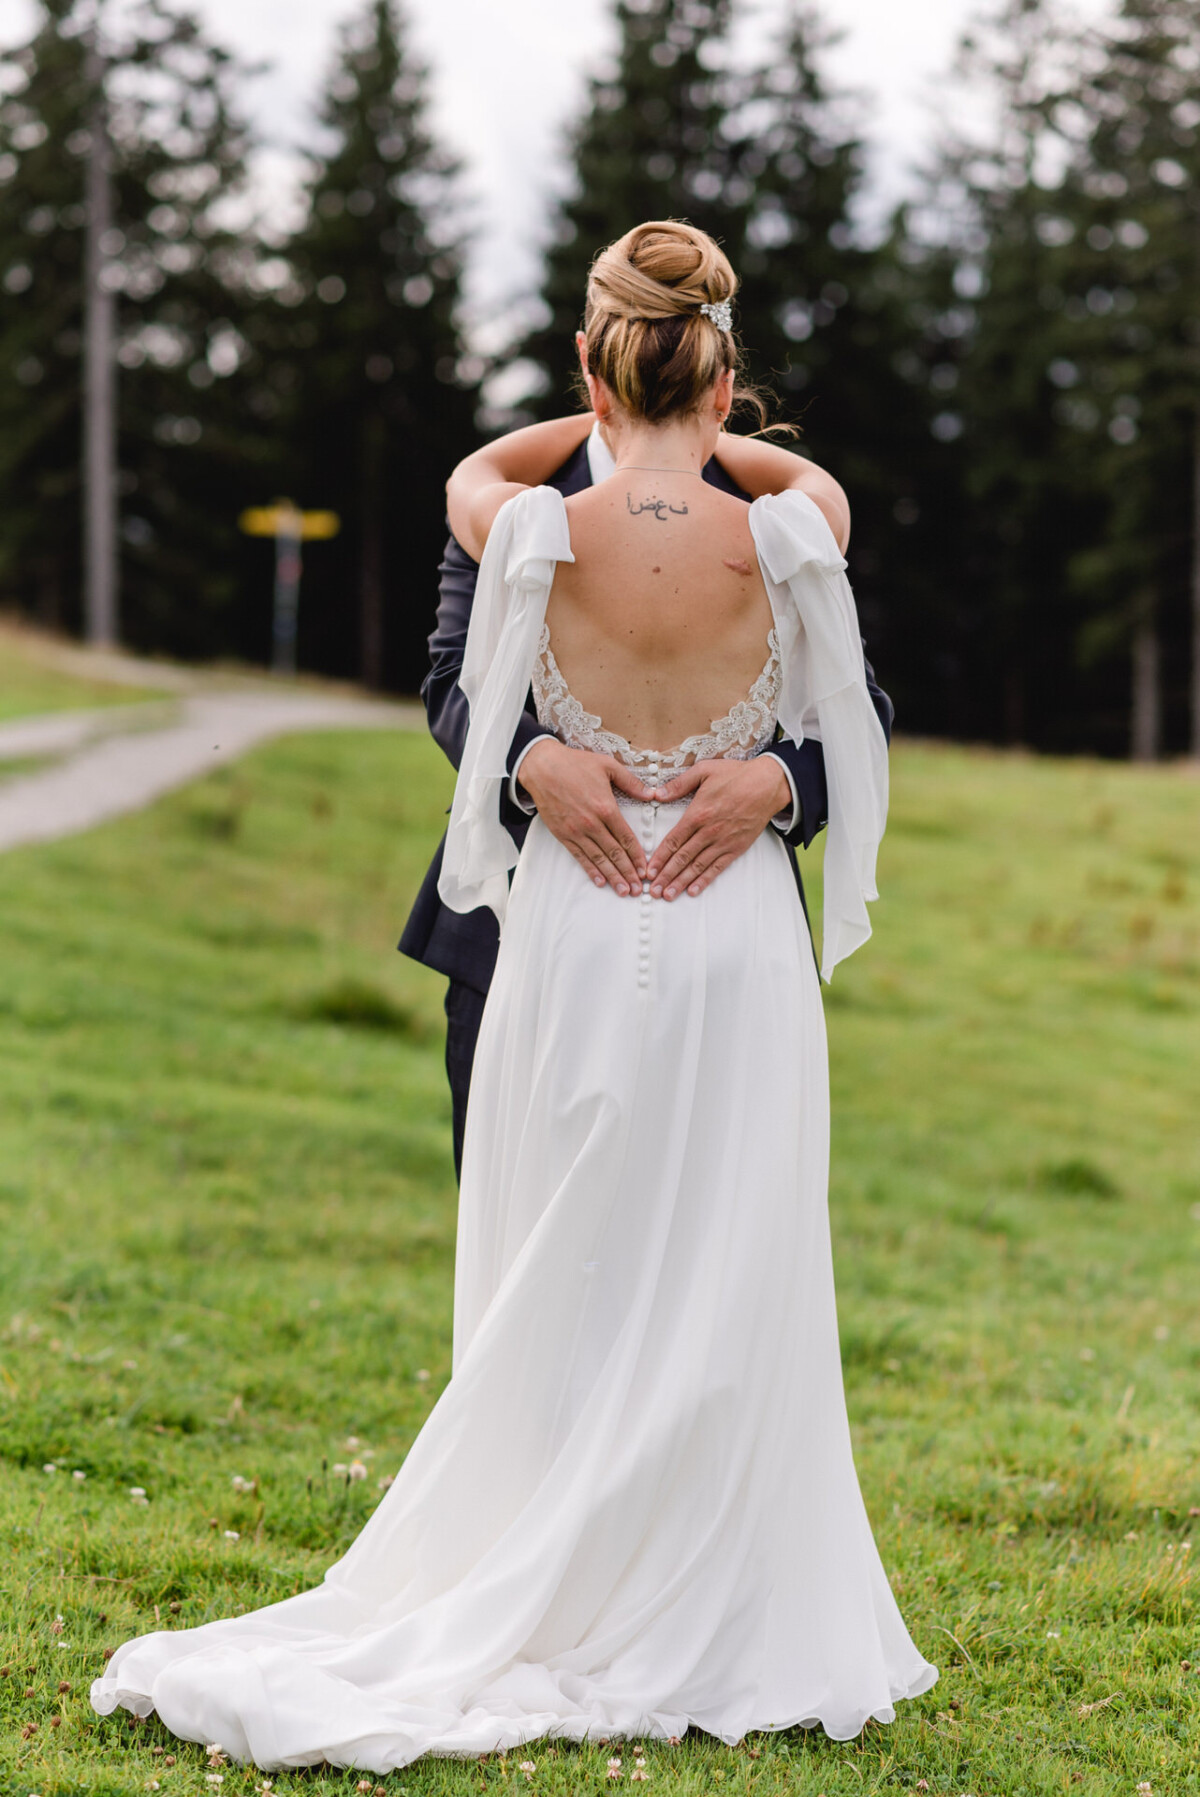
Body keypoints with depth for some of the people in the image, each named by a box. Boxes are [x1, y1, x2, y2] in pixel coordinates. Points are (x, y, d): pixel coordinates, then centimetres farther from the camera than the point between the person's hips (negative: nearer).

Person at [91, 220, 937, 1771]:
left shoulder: (536, 535, -10)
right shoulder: (787, 539, -10)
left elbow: (469, 472, 15)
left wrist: (609, 430, 26)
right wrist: (708, 441, 26)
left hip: (575, 937, 0)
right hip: (738, 944, 0)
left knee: (567, 1294, 8)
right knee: (724, 1294, 7)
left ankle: (547, 1612, 15)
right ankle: (709, 1630, 13)